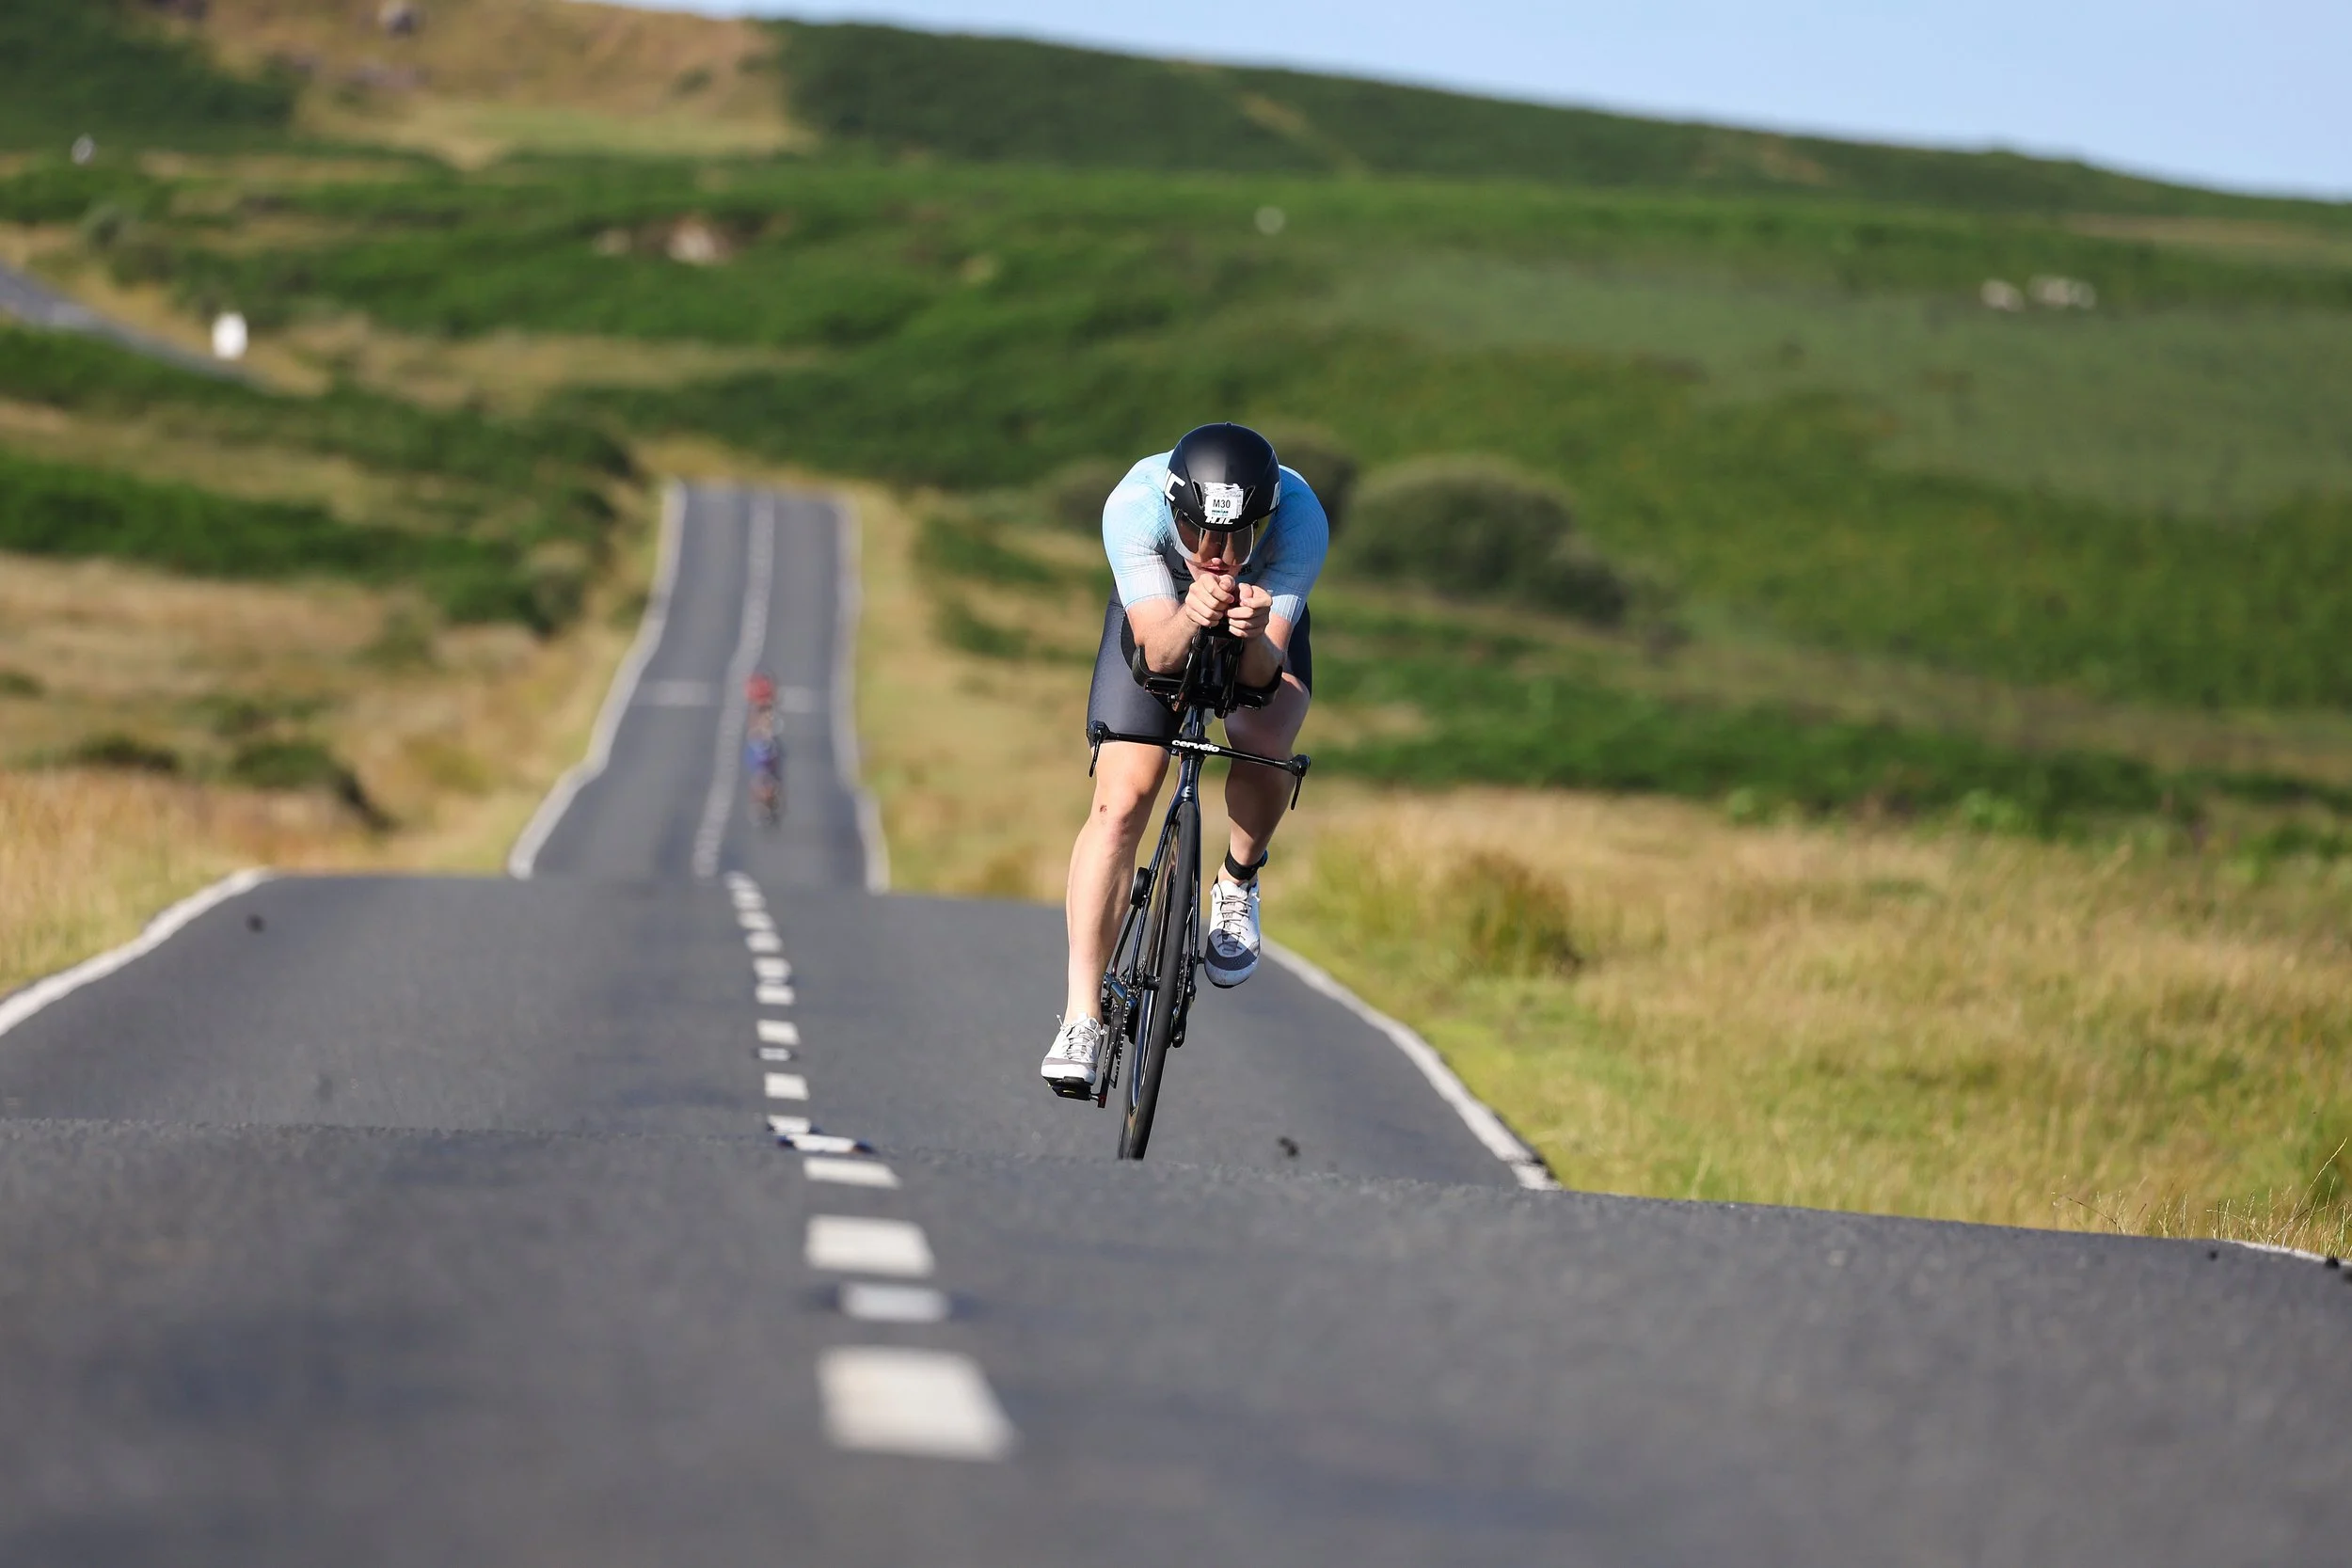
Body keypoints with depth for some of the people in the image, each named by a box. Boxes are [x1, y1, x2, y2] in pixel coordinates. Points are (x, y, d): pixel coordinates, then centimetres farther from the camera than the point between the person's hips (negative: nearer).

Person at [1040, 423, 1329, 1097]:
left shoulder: (1300, 518, -38)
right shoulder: (1134, 505, -38)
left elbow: (1266, 672, -36)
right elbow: (1157, 652, -38)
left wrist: (1254, 634, -59)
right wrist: (1189, 619, -59)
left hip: (1265, 636, 1)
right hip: (1159, 618, 0)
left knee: (1263, 742, -28)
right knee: (1118, 806, -15)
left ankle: (1237, 887, 5)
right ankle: (1081, 1017, -10)